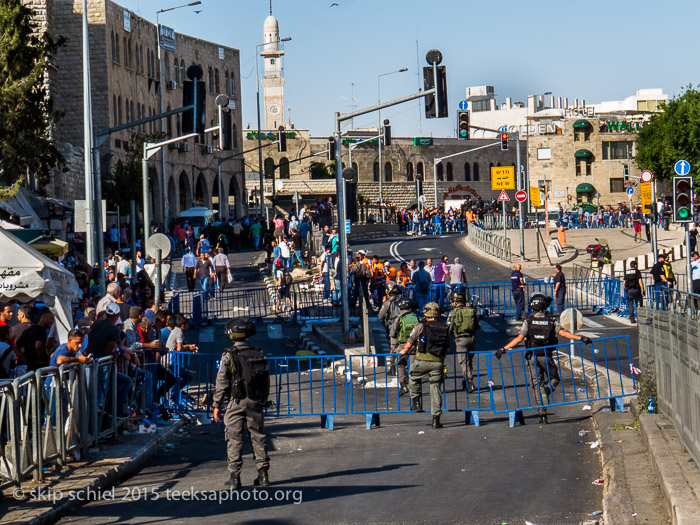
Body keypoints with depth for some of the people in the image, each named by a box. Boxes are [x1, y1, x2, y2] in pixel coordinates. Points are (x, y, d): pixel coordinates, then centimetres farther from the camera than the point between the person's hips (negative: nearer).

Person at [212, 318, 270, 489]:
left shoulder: (229, 356, -8)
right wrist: (263, 401, 19)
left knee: (234, 439, 1)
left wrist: (217, 405, -2)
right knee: (258, 437, 11)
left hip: (236, 403, -4)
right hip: (255, 402, 4)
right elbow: (266, 380, 9)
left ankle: (234, 477, 0)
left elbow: (222, 383, -8)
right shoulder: (259, 354, 4)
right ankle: (263, 474, 11)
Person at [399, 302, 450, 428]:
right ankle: (436, 419, 2)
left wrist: (404, 352, 24)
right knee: (436, 389, 6)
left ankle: (417, 403, 17)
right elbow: (447, 349, 14)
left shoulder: (421, 327, 0)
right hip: (438, 362, 3)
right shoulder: (444, 328, 10)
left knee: (414, 379, 26)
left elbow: (409, 344, 3)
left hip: (422, 361, -3)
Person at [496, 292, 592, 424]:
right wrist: (581, 338, -14)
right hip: (547, 357, 0)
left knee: (538, 385, 7)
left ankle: (542, 414, 2)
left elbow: (519, 338, -11)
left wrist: (504, 349, -9)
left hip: (532, 357, 0)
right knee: (554, 379, 20)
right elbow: (562, 333, -15)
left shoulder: (528, 321, -3)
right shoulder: (552, 320, -3)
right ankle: (546, 392, -14)